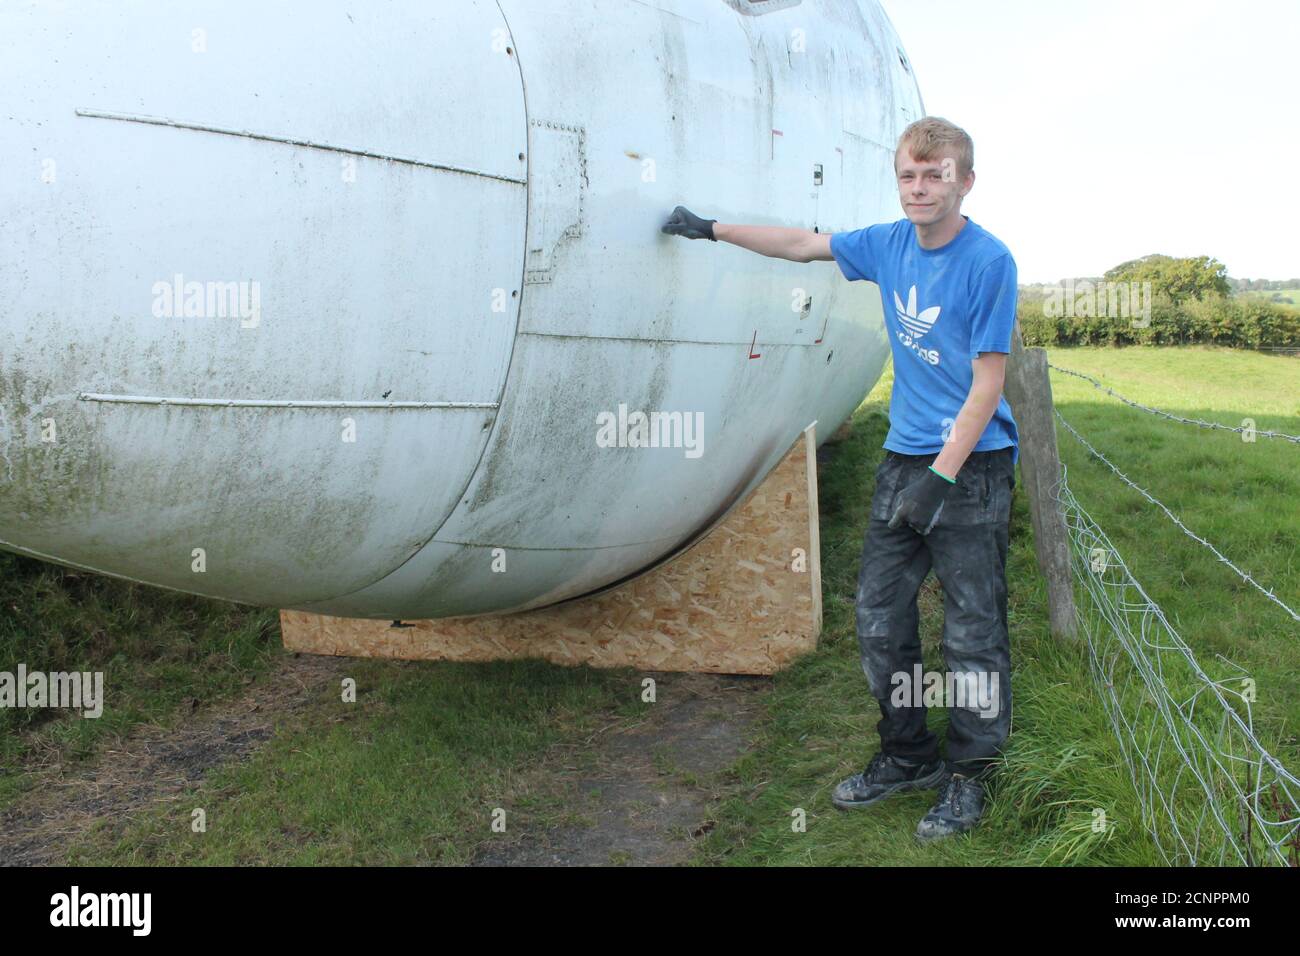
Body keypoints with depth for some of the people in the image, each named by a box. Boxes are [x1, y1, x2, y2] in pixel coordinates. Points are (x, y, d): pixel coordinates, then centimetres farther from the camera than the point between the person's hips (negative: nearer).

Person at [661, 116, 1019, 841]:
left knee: (973, 631, -1)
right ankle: (908, 757, 26)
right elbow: (805, 245, 19)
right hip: (905, 456, 6)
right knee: (879, 618, 9)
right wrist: (714, 229, 23)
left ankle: (971, 776, 16)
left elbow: (988, 382, -13)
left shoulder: (989, 261, -12)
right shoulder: (889, 244, 6)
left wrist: (942, 476, -18)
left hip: (972, 463, -6)